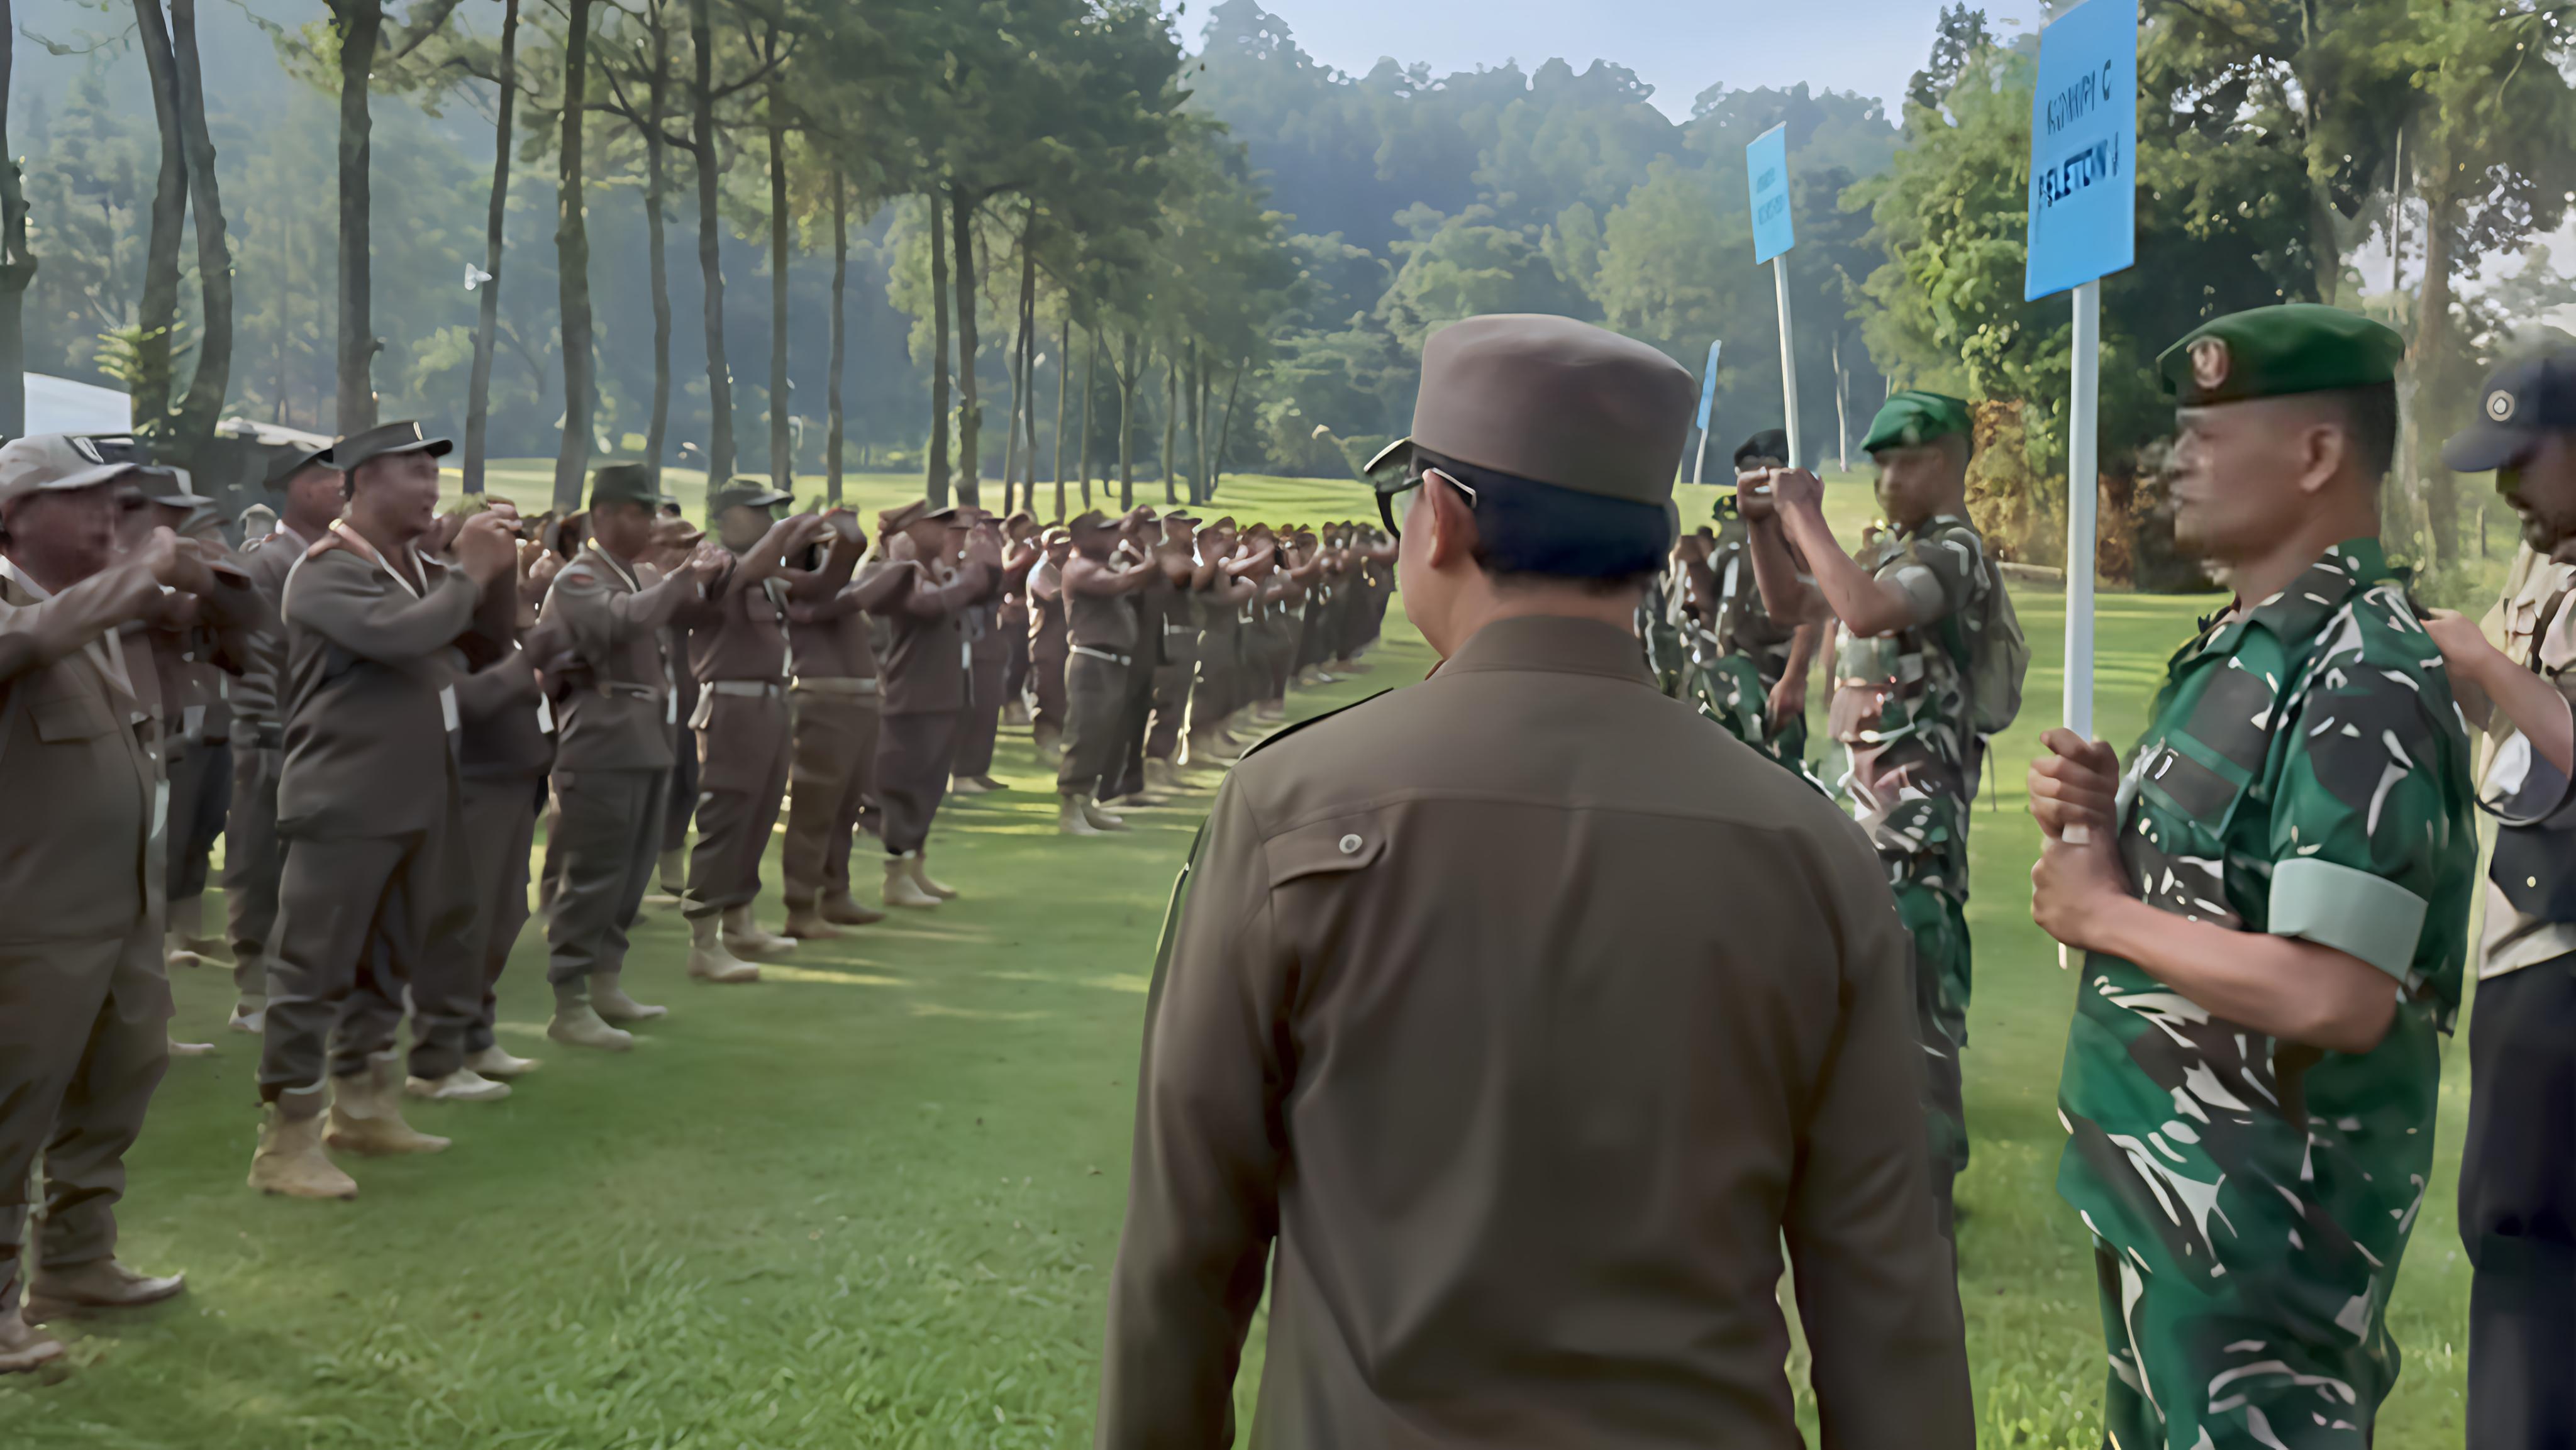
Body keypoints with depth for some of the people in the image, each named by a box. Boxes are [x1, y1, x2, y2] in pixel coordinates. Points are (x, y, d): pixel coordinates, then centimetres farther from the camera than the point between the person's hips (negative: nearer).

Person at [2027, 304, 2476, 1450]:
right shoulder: (2241, 647, 9)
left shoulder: (2364, 685, -21)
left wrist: (2101, 913, -18)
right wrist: (2105, 822, -3)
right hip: (2163, 1181, 10)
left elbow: (2334, 997, -30)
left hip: (2263, 1219, -10)